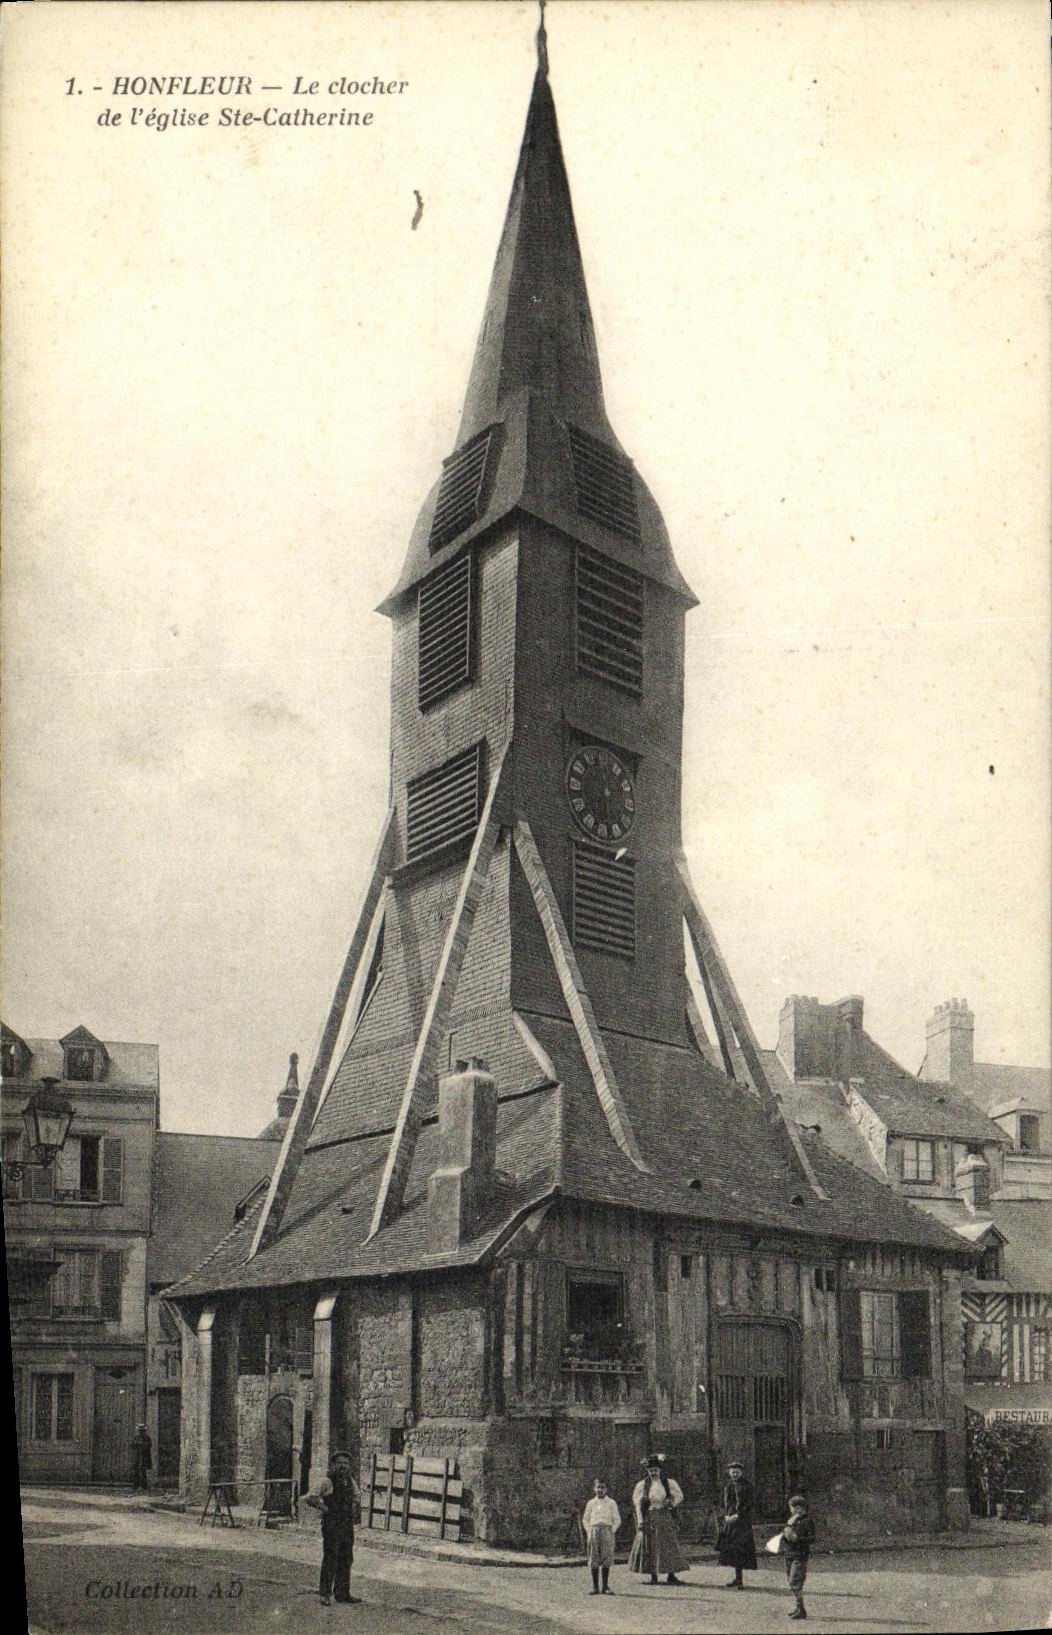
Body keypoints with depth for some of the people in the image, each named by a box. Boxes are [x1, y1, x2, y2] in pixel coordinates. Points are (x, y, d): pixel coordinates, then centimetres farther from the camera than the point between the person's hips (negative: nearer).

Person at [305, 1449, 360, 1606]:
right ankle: (325, 1593, 0)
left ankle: (342, 1593, 19)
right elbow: (310, 1497, -13)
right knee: (330, 1559, -7)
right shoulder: (327, 1482, -9)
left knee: (346, 1560, 9)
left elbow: (357, 1496, 31)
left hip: (348, 1525, 6)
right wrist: (325, 1508, -14)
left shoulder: (350, 1481, 11)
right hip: (331, 1526, -6)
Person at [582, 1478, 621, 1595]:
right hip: (594, 1531, 1)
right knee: (594, 1560, 0)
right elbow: (586, 1519, 16)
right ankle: (595, 1587, 4)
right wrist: (589, 1531, 4)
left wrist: (612, 1531, -3)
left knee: (606, 1559, -3)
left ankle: (605, 1586, 2)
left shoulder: (611, 1503, 7)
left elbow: (617, 1520, 8)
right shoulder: (591, 1503, 11)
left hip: (607, 1530, -1)